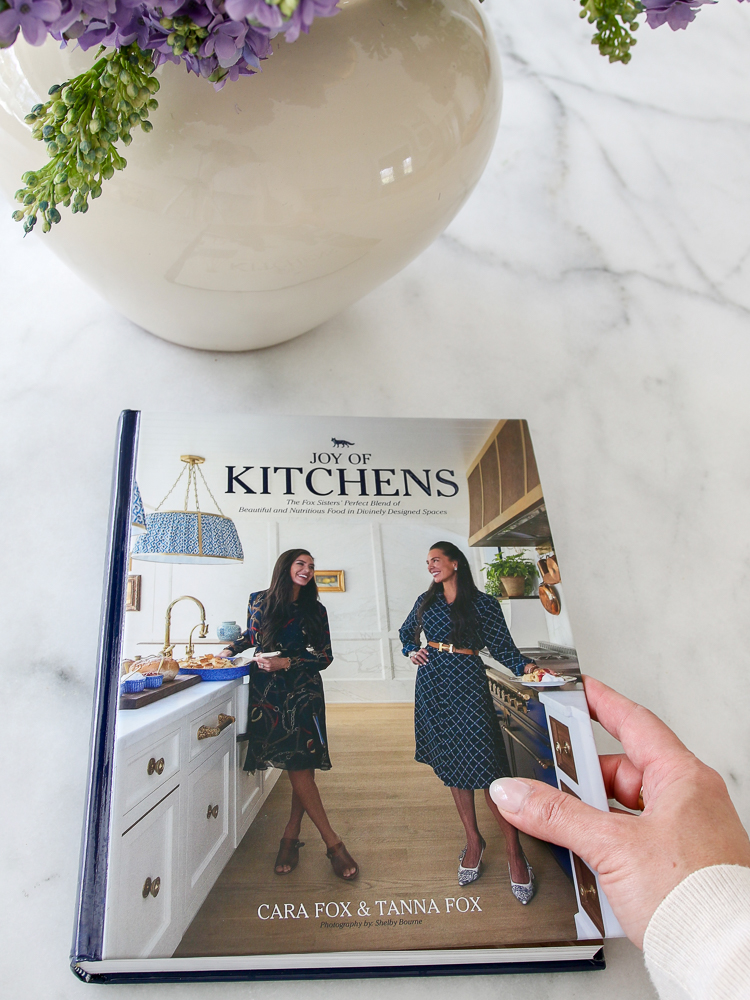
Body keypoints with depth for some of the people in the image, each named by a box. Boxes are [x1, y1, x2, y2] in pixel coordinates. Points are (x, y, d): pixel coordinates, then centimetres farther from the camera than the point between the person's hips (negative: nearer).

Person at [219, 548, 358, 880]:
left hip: (303, 691, 1)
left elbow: (325, 656, 0)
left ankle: (291, 836, 10)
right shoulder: (259, 601, 6)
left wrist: (286, 662, -10)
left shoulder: (314, 611, 5)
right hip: (266, 692, -1)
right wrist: (230, 650, 12)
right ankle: (333, 843, -4)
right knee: (297, 767, -8)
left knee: (301, 765, -6)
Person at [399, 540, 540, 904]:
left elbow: (502, 646, -2)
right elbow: (406, 631, 27)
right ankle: (473, 839, 23)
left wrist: (525, 666, -20)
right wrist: (412, 650, 6)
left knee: (483, 763, -11)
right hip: (433, 683, 5)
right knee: (451, 764, 9)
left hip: (466, 683, -5)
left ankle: (513, 850, -1)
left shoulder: (482, 604, -2)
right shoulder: (426, 601, 11)